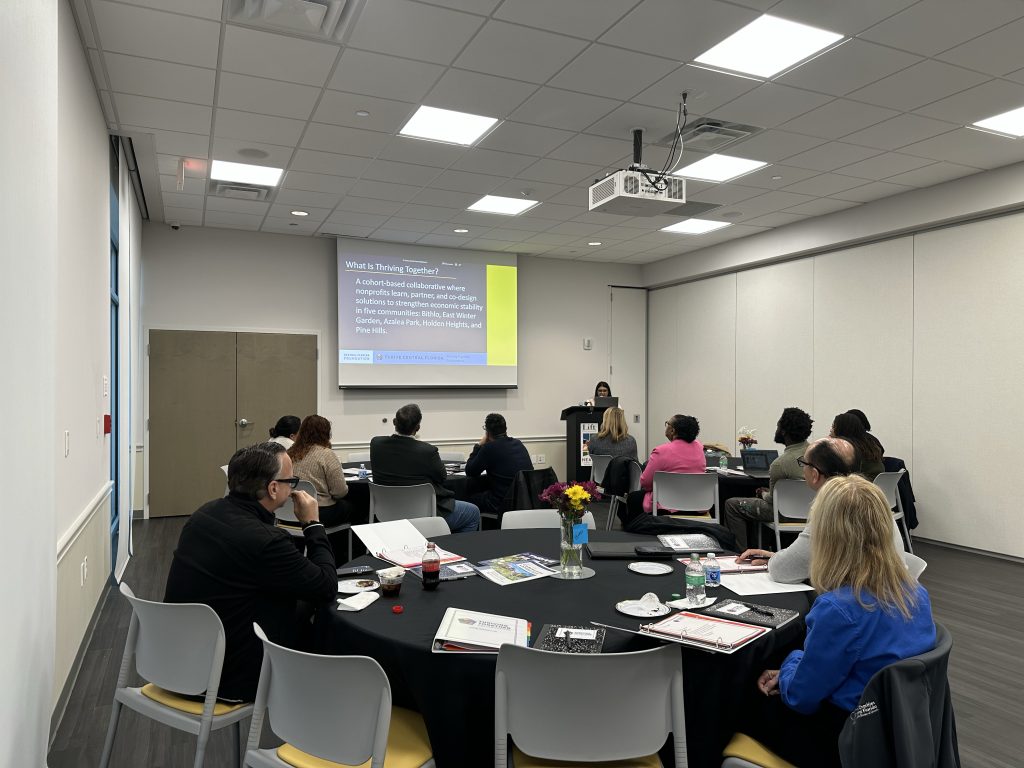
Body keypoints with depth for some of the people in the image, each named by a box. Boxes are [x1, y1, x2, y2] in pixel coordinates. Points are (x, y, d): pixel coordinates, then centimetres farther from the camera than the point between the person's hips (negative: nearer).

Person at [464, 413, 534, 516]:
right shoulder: (518, 444, 9)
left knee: (470, 498, 13)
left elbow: (470, 472, 0)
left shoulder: (489, 447, -12)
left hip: (506, 504, -7)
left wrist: (479, 446, 7)